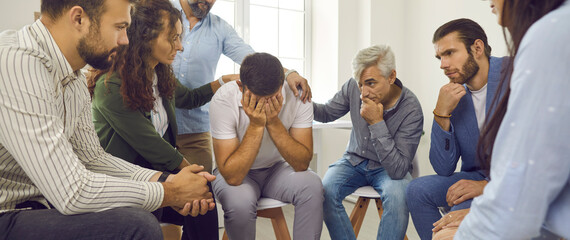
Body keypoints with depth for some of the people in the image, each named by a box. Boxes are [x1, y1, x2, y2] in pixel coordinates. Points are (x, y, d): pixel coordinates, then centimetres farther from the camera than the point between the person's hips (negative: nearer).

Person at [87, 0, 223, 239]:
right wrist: (189, 169, -10)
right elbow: (149, 145, -18)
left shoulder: (160, 75, 6)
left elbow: (188, 98, 28)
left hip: (158, 169, 7)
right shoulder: (110, 87, -19)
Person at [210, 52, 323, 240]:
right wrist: (256, 125, -35)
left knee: (312, 185, -28)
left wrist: (274, 122, -32)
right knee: (239, 201, -34)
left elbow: (302, 164, -21)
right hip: (236, 173, -2)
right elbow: (232, 177, -30)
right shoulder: (223, 100, -27)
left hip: (277, 169, 2)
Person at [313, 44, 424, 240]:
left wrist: (377, 123, -33)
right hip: (355, 161, 4)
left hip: (388, 168, -3)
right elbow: (327, 113, 6)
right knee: (325, 191, -26)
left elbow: (398, 170, -28)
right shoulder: (354, 87, -12)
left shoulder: (411, 109, -24)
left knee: (398, 196, -36)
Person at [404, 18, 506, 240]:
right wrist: (441, 114, -13)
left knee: (462, 211, -29)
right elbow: (444, 169, -2)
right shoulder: (454, 95, 3)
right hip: (478, 177, 6)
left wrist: (488, 185, -25)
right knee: (417, 190, -11)